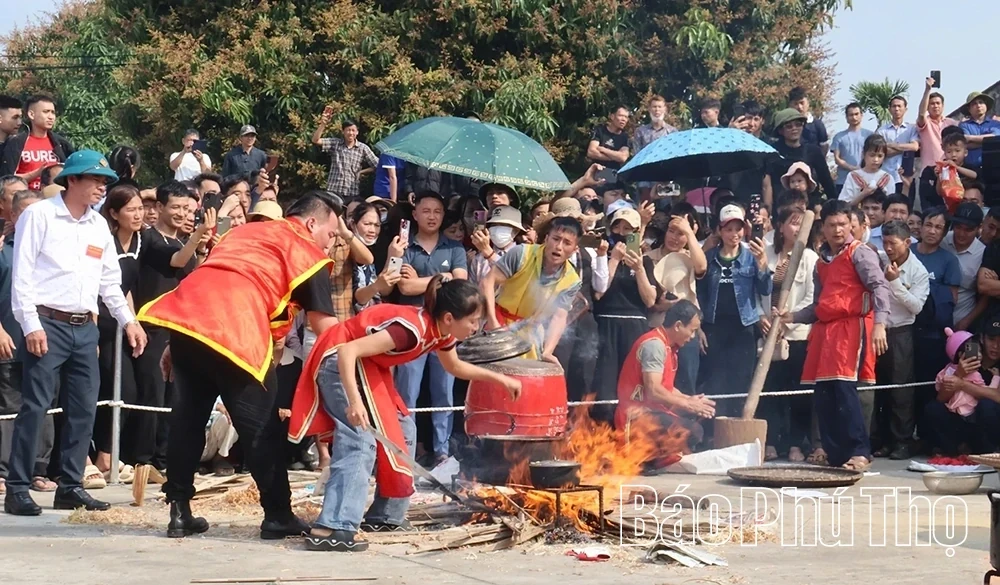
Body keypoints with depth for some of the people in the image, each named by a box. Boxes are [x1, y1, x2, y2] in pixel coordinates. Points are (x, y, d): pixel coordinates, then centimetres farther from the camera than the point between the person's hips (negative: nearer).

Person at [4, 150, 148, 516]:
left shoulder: (99, 225, 14)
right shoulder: (39, 216, -4)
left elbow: (110, 280, 20)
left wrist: (128, 321, 13)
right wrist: (31, 325, -15)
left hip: (85, 328, 6)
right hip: (47, 324, -6)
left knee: (84, 408, 5)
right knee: (35, 406, -8)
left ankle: (70, 486, 14)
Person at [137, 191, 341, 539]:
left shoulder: (247, 231, 31)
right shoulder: (308, 253, 12)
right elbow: (324, 326, 6)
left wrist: (177, 347, 28)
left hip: (183, 314, 6)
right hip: (234, 333, -6)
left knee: (188, 418, 16)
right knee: (261, 428, 5)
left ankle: (180, 512, 18)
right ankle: (277, 516, 10)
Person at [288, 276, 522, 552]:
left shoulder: (441, 332, -2)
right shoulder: (412, 329, -31)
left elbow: (455, 367, 22)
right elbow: (347, 351, -36)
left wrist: (499, 378, 19)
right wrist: (354, 400, -45)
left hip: (367, 364, 10)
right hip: (340, 361, -10)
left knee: (402, 430, 12)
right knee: (360, 441, -22)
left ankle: (384, 516, 17)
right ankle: (330, 530, -30)